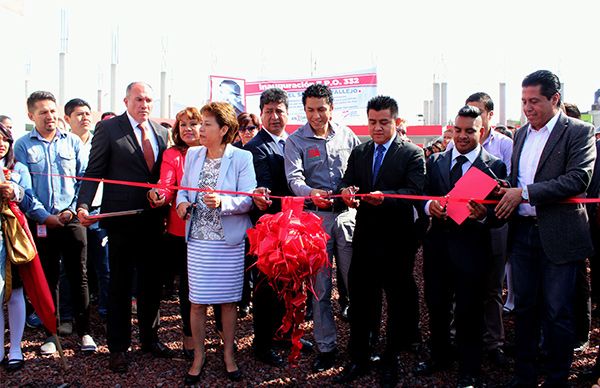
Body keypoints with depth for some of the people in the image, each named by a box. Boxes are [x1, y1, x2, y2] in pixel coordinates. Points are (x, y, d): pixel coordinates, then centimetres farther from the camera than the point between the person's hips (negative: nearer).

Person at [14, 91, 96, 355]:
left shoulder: (73, 142, 6)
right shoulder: (22, 145, 3)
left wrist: (73, 209, -6)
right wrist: (44, 216, -10)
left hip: (72, 219, 0)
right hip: (41, 222, 0)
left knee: (78, 276, 3)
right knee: (47, 278, 8)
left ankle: (84, 330, 13)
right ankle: (50, 333, 18)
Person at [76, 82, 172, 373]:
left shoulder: (161, 132, 9)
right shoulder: (108, 129, -4)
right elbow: (94, 172, -7)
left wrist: (166, 206, 3)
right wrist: (84, 205, -20)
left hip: (153, 220, 4)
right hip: (121, 218, -4)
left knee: (151, 281, 14)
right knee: (120, 283, 7)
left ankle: (149, 337, 31)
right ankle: (118, 346, 20)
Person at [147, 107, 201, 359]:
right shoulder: (172, 155, 1)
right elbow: (166, 186, -11)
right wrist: (160, 197, -33)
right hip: (182, 229, -1)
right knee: (187, 282, 7)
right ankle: (189, 336, 22)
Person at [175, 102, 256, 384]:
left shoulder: (242, 158, -6)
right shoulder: (193, 155, 7)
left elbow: (247, 199, -12)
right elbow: (183, 188, 14)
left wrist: (222, 202, -29)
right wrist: (182, 202, -8)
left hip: (229, 241, -3)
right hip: (198, 239, 3)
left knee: (228, 299, 8)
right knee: (197, 301, 5)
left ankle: (228, 354, 24)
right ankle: (199, 356, 21)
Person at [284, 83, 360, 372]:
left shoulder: (347, 135, 8)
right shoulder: (296, 141, 1)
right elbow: (294, 177, -11)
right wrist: (311, 192, -32)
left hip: (347, 214, 2)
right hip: (315, 216, -1)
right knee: (320, 285, 4)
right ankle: (326, 346, 15)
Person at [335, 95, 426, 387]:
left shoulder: (412, 154, -4)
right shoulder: (358, 153, 11)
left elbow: (415, 192, -16)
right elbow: (346, 182, 2)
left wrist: (384, 197, -33)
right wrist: (346, 192, -23)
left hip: (397, 241, -4)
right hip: (365, 239, 4)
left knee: (398, 303, 8)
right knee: (359, 300, 9)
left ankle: (390, 362, 23)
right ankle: (358, 360, 23)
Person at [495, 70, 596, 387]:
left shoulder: (578, 132, -6)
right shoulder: (521, 134, 13)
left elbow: (578, 179, -17)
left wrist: (525, 193, -19)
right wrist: (506, 195, -4)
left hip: (558, 235, -6)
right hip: (522, 231, 6)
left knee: (557, 312, 2)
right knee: (524, 307, 13)